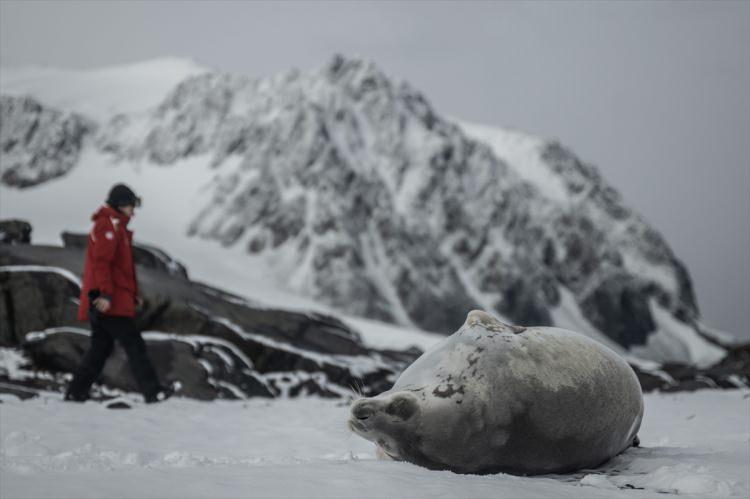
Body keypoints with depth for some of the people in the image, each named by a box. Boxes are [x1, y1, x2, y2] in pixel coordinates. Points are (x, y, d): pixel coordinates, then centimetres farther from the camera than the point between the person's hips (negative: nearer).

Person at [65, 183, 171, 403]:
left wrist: (133, 293, 24)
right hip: (110, 302, -10)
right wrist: (106, 293, -26)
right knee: (134, 344, -9)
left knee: (100, 347, 12)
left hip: (102, 303, 10)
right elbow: (101, 261, -20)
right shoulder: (109, 225, -9)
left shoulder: (116, 227, 24)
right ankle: (152, 391, -10)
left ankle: (76, 392, 12)